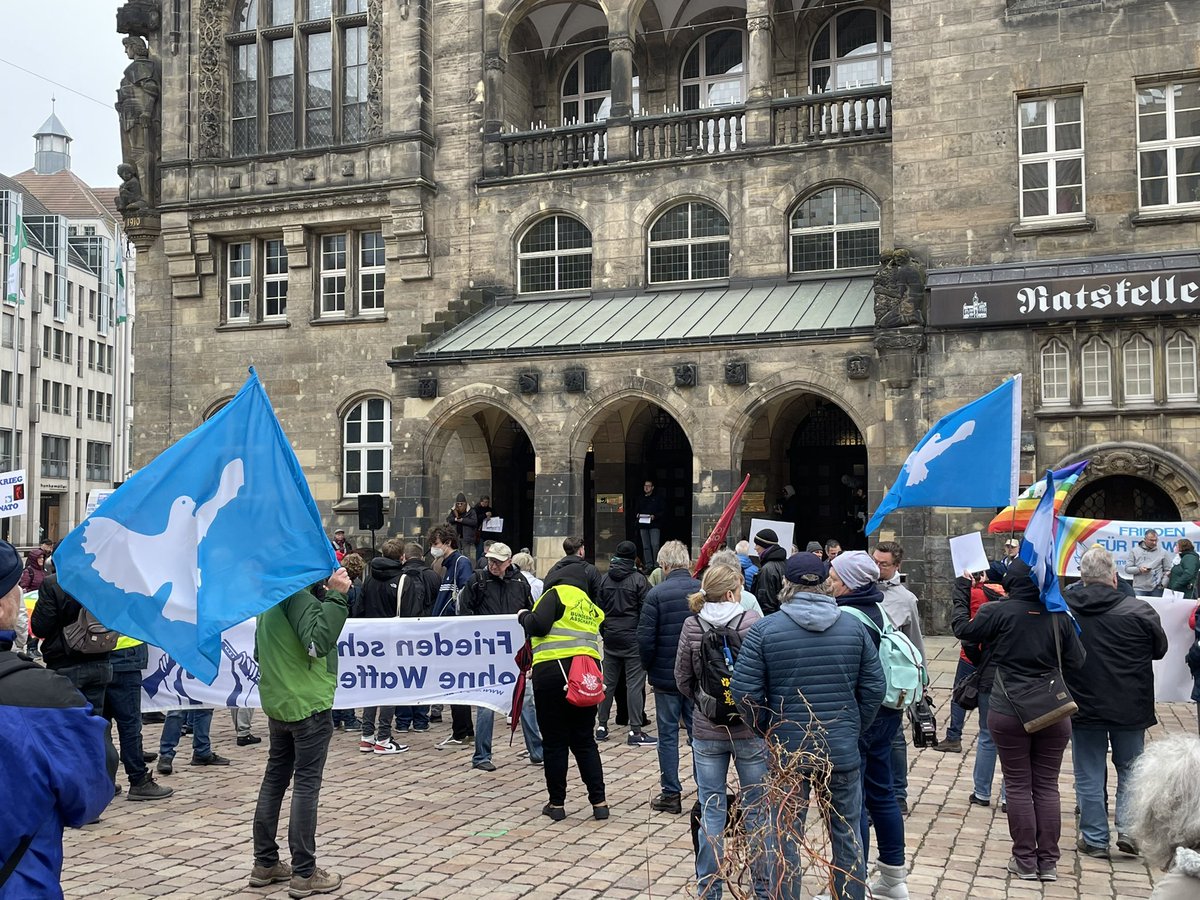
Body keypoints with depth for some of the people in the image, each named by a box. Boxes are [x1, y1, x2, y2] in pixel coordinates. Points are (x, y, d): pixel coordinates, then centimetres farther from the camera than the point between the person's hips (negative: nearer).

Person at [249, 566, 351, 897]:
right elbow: (318, 642, -27)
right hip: (309, 704, -9)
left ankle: (265, 863, 21)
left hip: (277, 703, 9)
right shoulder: (298, 590, -18)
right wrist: (335, 596, -27)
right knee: (306, 784, -3)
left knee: (275, 778, 14)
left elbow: (260, 651, 20)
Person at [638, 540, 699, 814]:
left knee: (668, 735, 7)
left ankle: (671, 794, 11)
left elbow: (645, 638, -12)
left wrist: (649, 666, 5)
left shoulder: (657, 594, -13)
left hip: (666, 676, -3)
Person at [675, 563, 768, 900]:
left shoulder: (692, 625, -4)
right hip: (750, 729, -2)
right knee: (757, 809, 10)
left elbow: (682, 678, 1)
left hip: (707, 730, 2)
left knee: (711, 811, 10)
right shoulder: (753, 622, -12)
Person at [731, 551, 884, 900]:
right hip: (843, 752, 2)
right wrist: (855, 729, 11)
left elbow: (744, 691, -10)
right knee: (847, 836, 15)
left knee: (785, 838, 9)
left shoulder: (765, 629, -8)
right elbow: (874, 687, 1)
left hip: (787, 752, -2)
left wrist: (768, 730, 4)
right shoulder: (854, 626, 0)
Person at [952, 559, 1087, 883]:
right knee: (1047, 786, 10)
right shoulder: (1060, 616, -6)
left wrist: (961, 589, 14)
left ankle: (1025, 860, 12)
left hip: (1009, 712, -2)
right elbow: (1076, 661, 0)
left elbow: (962, 628, 2)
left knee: (1018, 786, 7)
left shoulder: (998, 612, -12)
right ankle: (1048, 861, 14)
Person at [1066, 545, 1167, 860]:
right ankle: (1128, 830, 7)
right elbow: (1160, 649, 2)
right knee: (1130, 770, 16)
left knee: (1089, 775, 10)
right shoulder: (1138, 610, -14)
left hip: (1082, 705, 1)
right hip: (1130, 707, -1)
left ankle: (1094, 839, 14)